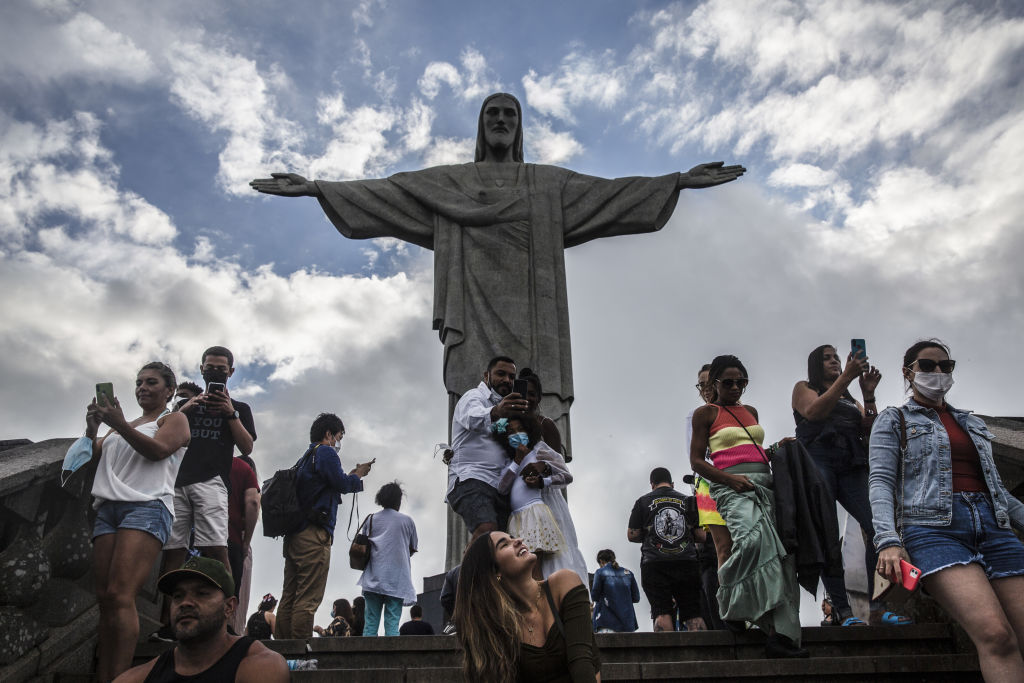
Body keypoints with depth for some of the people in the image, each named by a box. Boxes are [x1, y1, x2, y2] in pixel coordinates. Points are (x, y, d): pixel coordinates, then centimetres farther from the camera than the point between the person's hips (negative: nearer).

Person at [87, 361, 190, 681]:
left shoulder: (174, 420, 12)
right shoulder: (123, 425, 30)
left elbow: (158, 449, -6)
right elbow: (94, 457, 23)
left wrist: (118, 424, -14)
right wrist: (92, 427, 6)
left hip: (147, 506, -6)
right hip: (108, 507, 6)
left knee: (120, 595, -20)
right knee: (104, 597, -5)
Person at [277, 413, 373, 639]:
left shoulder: (306, 456, 25)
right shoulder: (326, 452, -3)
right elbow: (341, 483, -12)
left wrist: (352, 476, 23)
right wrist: (358, 474, 6)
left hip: (294, 534, 9)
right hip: (314, 535, -9)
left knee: (289, 596, 7)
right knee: (308, 599, -11)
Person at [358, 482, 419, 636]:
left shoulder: (370, 520, 7)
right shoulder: (407, 521, 4)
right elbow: (413, 549, 12)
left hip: (373, 579, 2)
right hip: (397, 580, -1)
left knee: (370, 625, 4)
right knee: (392, 624, -2)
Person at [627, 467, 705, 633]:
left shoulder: (643, 501, 10)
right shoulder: (688, 501, 15)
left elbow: (632, 535, 6)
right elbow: (701, 536, 12)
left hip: (654, 564, -1)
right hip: (687, 562, 1)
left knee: (662, 613, -5)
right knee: (693, 614, 1)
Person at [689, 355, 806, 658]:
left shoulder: (750, 411, 26)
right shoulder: (706, 413, 8)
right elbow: (696, 461, 3)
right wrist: (731, 478, -12)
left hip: (765, 481, 6)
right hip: (731, 485, -6)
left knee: (782, 551, -10)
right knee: (753, 539, -34)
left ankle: (781, 633, -14)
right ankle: (730, 605, -22)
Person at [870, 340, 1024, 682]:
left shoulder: (972, 423, 29)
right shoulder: (893, 420, 13)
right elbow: (880, 482, 0)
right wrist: (888, 541, -16)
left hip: (993, 525, 5)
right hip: (933, 525, -5)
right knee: (995, 634, -26)